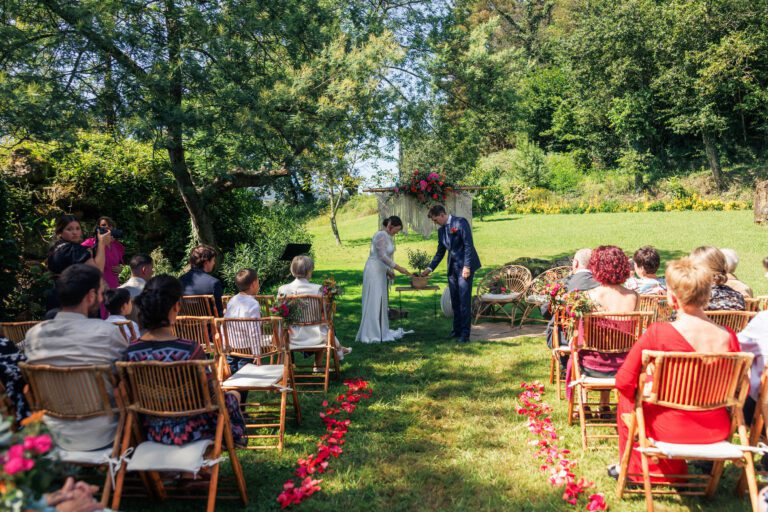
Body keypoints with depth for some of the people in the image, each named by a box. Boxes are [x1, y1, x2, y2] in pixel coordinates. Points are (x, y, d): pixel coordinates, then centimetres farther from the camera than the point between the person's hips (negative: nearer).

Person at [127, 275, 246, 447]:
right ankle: (234, 436, 50)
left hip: (152, 431, 5)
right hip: (189, 432, -5)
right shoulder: (190, 350, -27)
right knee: (232, 396, 26)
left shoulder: (131, 351, -13)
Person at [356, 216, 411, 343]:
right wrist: (399, 268, -21)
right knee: (373, 302, -5)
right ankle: (371, 335, 0)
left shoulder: (387, 236, 14)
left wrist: (388, 271, 14)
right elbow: (382, 256, -23)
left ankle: (379, 331, 19)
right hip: (374, 272, -10)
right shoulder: (381, 235, -16)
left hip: (380, 272, 10)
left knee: (381, 302, 12)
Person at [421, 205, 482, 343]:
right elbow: (440, 252, 20)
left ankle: (465, 333, -5)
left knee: (464, 300, -8)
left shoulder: (460, 222, -8)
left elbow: (468, 245, -14)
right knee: (455, 301, 8)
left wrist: (467, 266, -18)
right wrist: (430, 268, 14)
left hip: (465, 266, -7)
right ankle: (457, 330, 17)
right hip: (452, 268, 7)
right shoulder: (441, 230, 14)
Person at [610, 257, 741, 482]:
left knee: (627, 398, 25)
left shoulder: (658, 333, -22)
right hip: (717, 432, 4)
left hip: (670, 430, -4)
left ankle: (633, 467, 40)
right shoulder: (727, 337, -11)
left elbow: (624, 381, -16)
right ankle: (675, 470, 47)